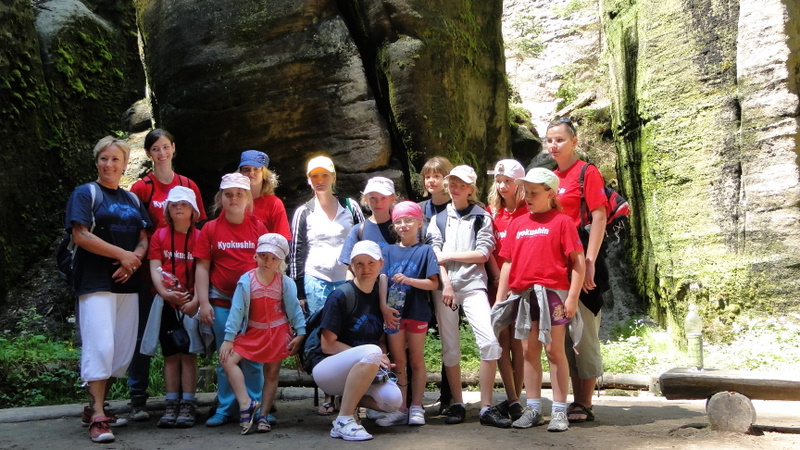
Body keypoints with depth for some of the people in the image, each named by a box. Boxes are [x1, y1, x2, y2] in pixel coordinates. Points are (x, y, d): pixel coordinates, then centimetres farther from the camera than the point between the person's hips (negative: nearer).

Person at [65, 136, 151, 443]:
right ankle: (97, 417, -9)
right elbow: (80, 235, -10)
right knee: (100, 346, -13)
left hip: (127, 283, 6)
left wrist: (133, 260, -8)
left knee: (124, 350, 5)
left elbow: (143, 238, 13)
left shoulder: (132, 199, 17)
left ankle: (95, 407, 17)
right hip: (96, 282, -6)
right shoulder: (85, 193, 1)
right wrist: (123, 254, -12)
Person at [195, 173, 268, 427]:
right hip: (222, 302, 1)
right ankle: (225, 409, 18)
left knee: (253, 357, 5)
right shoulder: (211, 229, 4)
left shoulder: (258, 227, 4)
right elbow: (202, 267, 2)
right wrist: (203, 303, -4)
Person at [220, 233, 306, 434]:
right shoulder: (246, 281, -10)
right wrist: (229, 338, -10)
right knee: (228, 359, -16)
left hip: (278, 332, 0)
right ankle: (246, 404, -17)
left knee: (272, 373, 4)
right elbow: (236, 310, -9)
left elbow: (294, 308, -1)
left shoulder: (285, 283, -8)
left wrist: (300, 333, -5)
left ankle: (262, 414, 15)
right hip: (252, 332, 1)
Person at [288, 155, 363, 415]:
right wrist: (299, 293, 1)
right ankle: (328, 396, 9)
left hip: (348, 281, 0)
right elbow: (295, 254, 6)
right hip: (316, 282, 0)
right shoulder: (303, 213, 8)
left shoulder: (350, 207, 9)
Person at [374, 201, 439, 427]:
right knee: (398, 361, 7)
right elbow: (382, 279, 2)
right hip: (393, 312, 3)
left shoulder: (425, 250, 0)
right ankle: (400, 409, 13)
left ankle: (416, 407, 15)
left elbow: (433, 283, -5)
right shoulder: (389, 250, 9)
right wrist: (383, 306, -9)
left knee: (416, 360, 7)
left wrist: (409, 280, -19)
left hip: (416, 311, -2)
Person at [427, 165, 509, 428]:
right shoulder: (439, 218, 14)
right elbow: (435, 254, 3)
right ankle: (457, 404, 14)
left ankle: (486, 408, -8)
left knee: (490, 342, -15)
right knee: (450, 347, 3)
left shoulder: (481, 217, 9)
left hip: (472, 284, -2)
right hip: (444, 285, 2)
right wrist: (446, 284, -9)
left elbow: (483, 253, -2)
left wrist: (449, 255, -4)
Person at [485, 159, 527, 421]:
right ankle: (512, 400, 5)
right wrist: (498, 276, -7)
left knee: (517, 342, 0)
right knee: (502, 342, 1)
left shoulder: (528, 212, 1)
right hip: (497, 284, 3)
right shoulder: (491, 212, 10)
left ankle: (515, 399, 9)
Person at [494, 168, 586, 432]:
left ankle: (559, 411, 8)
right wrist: (499, 299, 11)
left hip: (552, 293, -5)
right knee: (529, 351, 9)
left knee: (554, 350, 0)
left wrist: (573, 296, -12)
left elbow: (578, 261, -5)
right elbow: (508, 263, 15)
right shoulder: (517, 224, 13)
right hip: (523, 294, 5)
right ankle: (533, 409, 17)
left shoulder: (561, 221, -2)